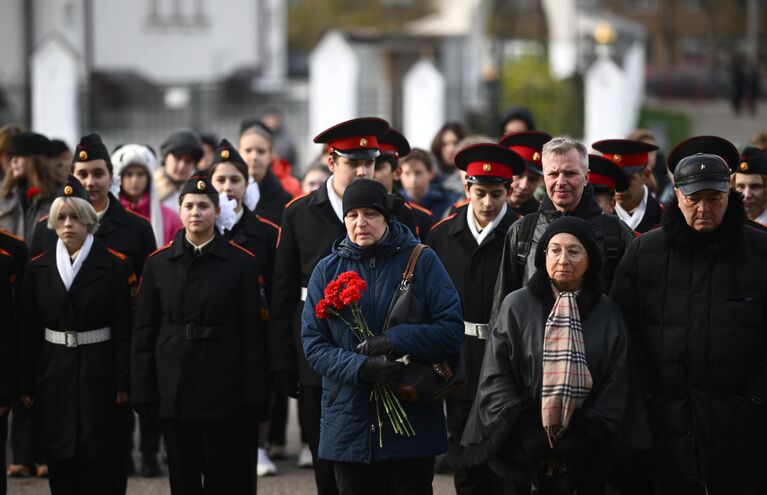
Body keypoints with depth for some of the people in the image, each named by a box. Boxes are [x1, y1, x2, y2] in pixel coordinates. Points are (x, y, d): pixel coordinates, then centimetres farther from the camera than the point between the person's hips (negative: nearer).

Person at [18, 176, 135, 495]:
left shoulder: (115, 265, -4)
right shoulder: (38, 268, 4)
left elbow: (124, 329, -5)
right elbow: (29, 331, 5)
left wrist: (123, 382, -9)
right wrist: (26, 384, 2)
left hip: (98, 374, -3)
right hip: (53, 375, 3)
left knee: (100, 460, -1)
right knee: (59, 460, 6)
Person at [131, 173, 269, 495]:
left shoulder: (242, 263, -1)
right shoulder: (157, 263, 5)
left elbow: (254, 333, -2)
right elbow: (143, 332, 6)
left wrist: (254, 395, -7)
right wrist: (142, 393, 0)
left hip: (223, 388, -2)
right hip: (175, 389, 2)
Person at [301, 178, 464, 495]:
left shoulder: (422, 262, -1)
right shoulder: (327, 271, 6)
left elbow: (452, 330, -6)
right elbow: (313, 344, 0)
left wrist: (394, 341, -19)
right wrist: (361, 368, -17)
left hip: (413, 419, -2)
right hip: (349, 428, 2)